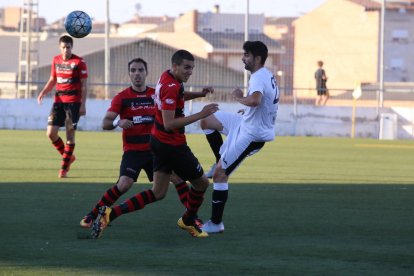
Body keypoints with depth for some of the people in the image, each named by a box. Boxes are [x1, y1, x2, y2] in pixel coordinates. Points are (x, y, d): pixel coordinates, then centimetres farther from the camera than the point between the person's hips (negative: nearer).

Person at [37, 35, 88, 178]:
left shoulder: (79, 62, -6)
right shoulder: (56, 60, 9)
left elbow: (84, 85, -5)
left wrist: (83, 105, -11)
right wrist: (43, 92, 1)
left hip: (73, 102, -5)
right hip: (58, 100, 5)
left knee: (70, 134, -5)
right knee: (51, 133, -3)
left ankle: (64, 168, 4)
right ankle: (69, 156, 19)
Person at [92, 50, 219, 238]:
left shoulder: (167, 77, 6)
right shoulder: (170, 87, -24)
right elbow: (169, 124, -29)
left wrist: (199, 94, 13)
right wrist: (200, 115, -31)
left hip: (159, 141, 10)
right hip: (172, 145, -10)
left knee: (157, 193, 10)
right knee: (201, 183, 10)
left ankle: (110, 213, 0)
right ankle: (188, 221, 32)